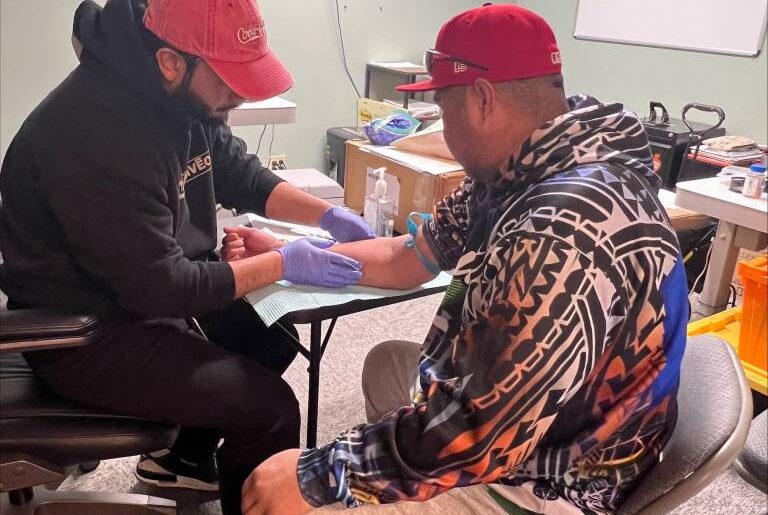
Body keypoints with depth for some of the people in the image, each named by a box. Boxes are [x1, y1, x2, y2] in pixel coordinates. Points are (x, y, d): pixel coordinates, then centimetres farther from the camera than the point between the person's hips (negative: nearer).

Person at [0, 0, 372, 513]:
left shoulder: (189, 98, -4)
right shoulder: (97, 132, -31)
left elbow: (243, 177, 7)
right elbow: (159, 285, -28)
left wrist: (328, 214, -7)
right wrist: (281, 264, -22)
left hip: (149, 292, 9)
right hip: (85, 331, -9)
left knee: (273, 335, 14)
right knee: (270, 407, -15)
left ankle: (184, 456, 31)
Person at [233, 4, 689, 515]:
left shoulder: (567, 229, -34)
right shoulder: (519, 170, -3)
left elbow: (480, 436, -33)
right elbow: (407, 259, 8)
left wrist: (318, 473, -23)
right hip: (505, 417, 9)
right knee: (387, 362, 28)